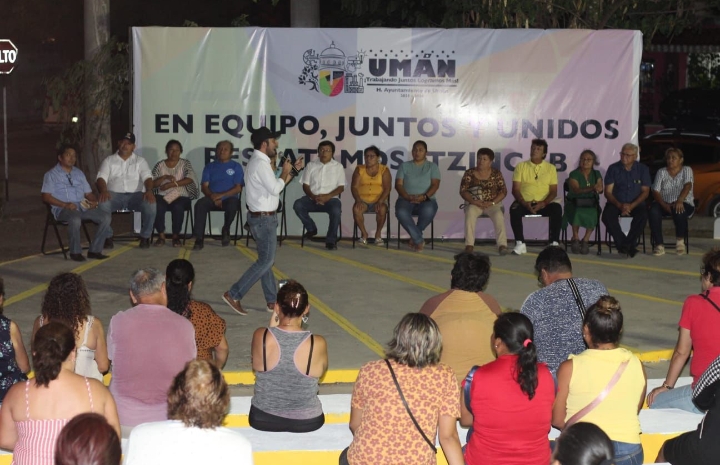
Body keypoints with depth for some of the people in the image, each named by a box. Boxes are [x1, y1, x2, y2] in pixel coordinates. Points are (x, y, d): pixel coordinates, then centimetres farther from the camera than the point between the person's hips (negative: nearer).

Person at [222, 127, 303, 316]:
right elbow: (275, 189, -24)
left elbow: (274, 186, 18)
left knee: (266, 260, 14)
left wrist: (293, 170, 15)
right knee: (265, 261, -6)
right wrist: (284, 172, -8)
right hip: (264, 218, -11)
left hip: (262, 216, 11)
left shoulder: (258, 161, 14)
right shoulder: (261, 163, -20)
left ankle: (272, 301, 21)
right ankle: (234, 294, -6)